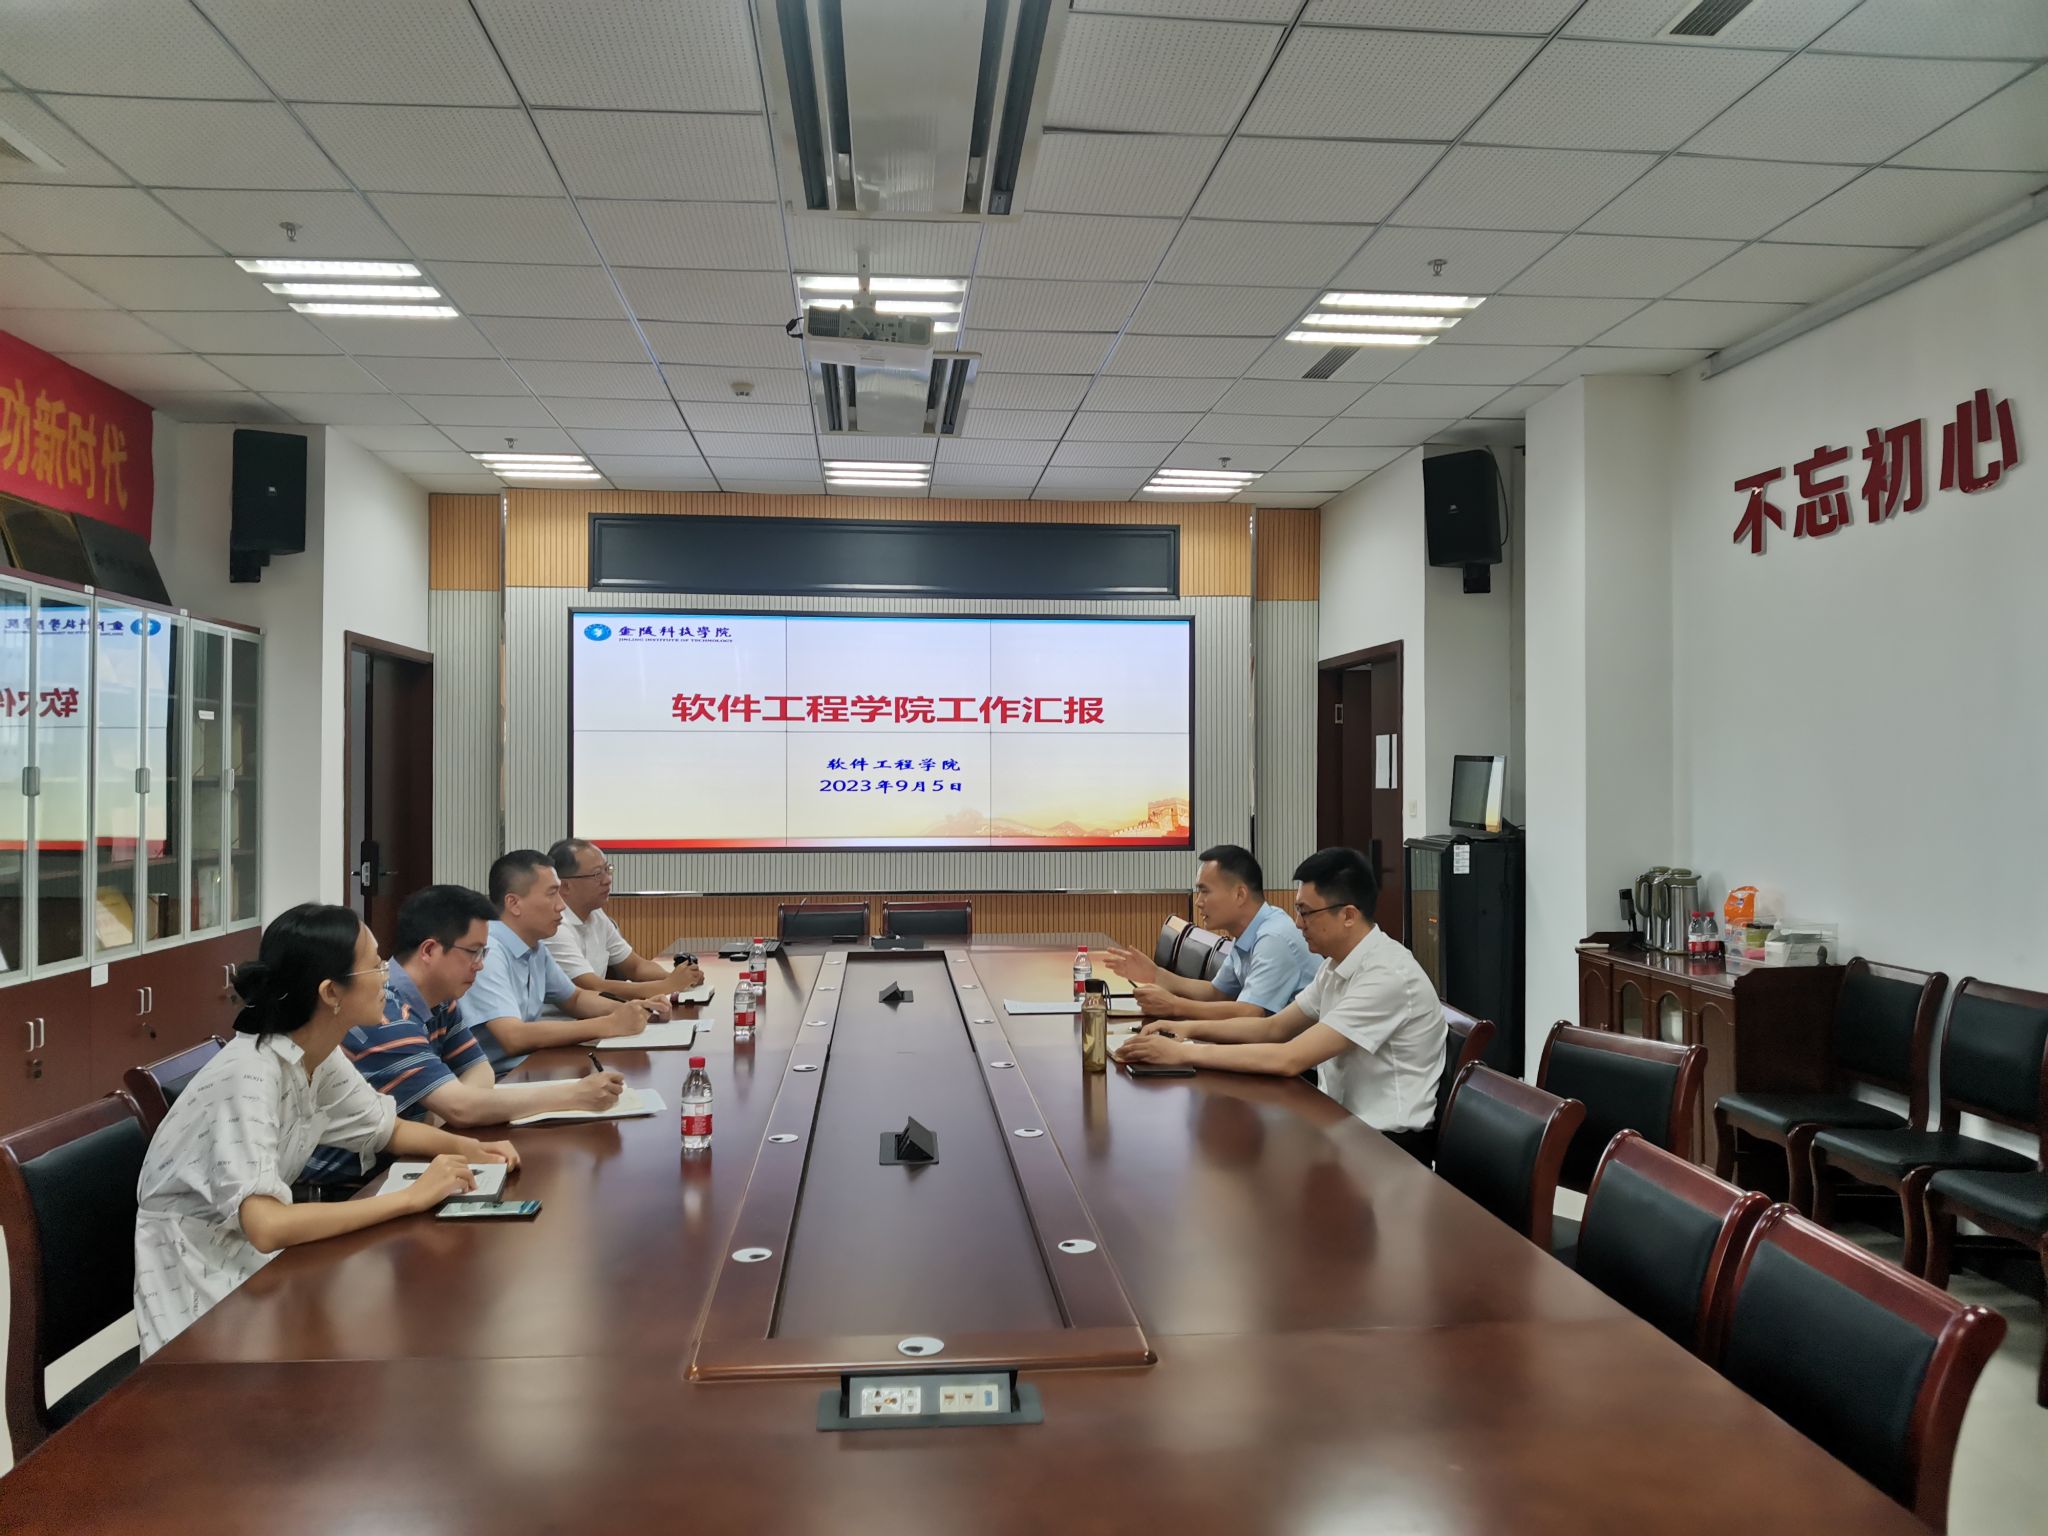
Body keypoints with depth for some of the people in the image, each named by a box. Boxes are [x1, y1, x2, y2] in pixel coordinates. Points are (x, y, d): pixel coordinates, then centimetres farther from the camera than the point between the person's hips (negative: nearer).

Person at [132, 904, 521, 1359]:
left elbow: (388, 1129, 13)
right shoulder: (250, 1073, -28)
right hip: (196, 1278, -7)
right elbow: (267, 1227, -37)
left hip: (255, 1249, 7)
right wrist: (412, 1197, -33)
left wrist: (465, 1148, -6)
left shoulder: (320, 1055, -4)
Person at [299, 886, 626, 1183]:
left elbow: (479, 1070, 9)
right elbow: (461, 1108, -30)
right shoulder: (385, 1014, -24)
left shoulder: (439, 1000, 4)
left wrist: (440, 1114, -15)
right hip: (341, 1183, -8)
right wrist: (575, 1094, -25)